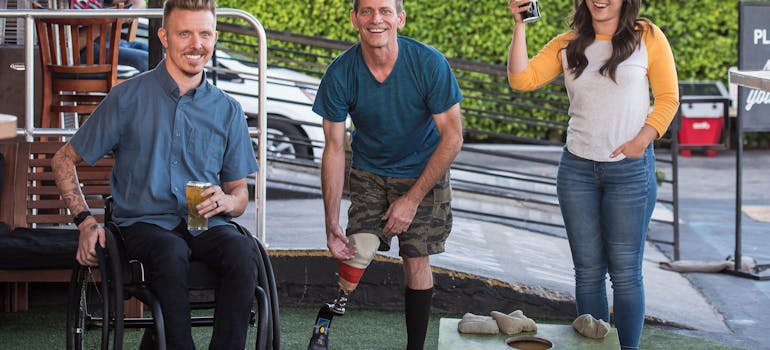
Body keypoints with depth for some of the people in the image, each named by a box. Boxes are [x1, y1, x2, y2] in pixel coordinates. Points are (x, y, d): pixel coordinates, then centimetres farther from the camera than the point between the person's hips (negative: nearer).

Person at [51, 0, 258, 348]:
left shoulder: (228, 110, 12)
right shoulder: (128, 97, 4)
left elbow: (240, 192, 18)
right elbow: (64, 160, 11)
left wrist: (225, 200, -7)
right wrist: (86, 221, -3)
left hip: (206, 226, 3)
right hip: (144, 224, -2)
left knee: (242, 250, -33)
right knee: (171, 252, -38)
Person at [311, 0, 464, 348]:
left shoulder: (429, 64, -23)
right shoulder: (339, 75, -19)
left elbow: (452, 137, -16)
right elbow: (334, 149, -13)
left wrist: (413, 198, -17)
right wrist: (331, 223, -17)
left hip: (423, 172, -1)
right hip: (368, 173, 1)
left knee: (416, 259, -3)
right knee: (359, 249, -18)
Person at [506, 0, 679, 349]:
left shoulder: (647, 38, -2)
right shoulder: (568, 45, 5)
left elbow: (668, 98, -1)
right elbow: (521, 79, -6)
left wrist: (642, 140, -15)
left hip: (630, 169, -3)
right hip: (577, 169, 3)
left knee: (625, 271, 1)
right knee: (588, 271, 7)